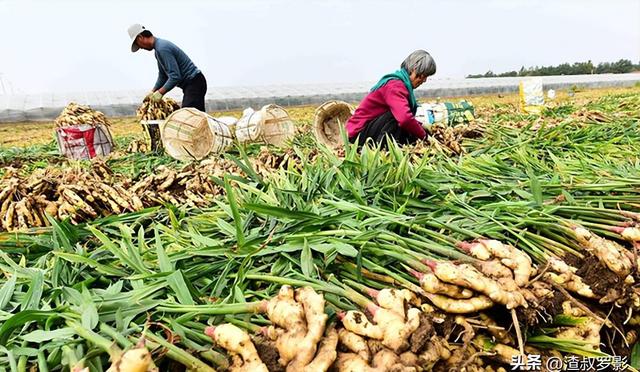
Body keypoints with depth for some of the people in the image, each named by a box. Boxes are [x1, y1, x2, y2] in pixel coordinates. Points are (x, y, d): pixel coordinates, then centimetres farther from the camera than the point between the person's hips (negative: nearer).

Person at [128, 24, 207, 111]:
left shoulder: (162, 48, -17)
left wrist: (160, 93, -17)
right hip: (191, 84, 10)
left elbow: (175, 76, -23)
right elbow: (162, 76, 22)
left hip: (194, 83, -10)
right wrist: (152, 92, 12)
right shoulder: (158, 49, 16)